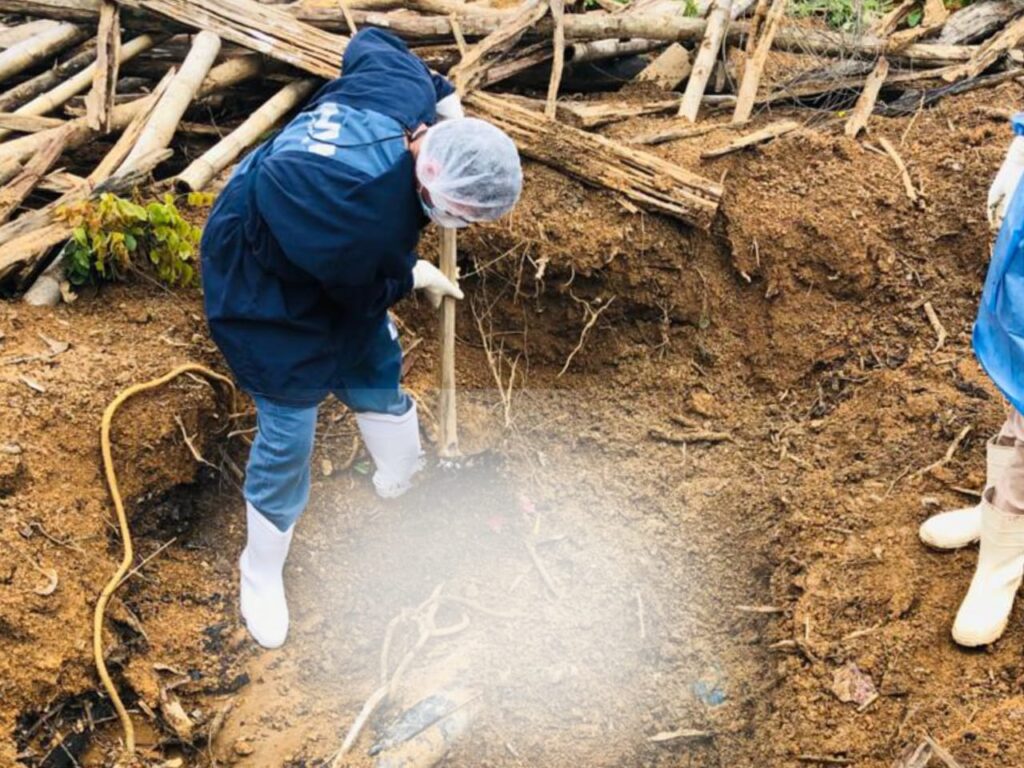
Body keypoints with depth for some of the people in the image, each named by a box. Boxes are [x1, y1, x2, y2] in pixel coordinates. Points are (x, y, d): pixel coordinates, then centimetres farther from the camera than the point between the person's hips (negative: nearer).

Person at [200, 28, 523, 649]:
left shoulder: (401, 85, -23)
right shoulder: (377, 217, -44)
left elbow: (370, 42, 2)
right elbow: (361, 294, -22)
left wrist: (443, 95, -2)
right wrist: (416, 277, -3)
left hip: (331, 263, 9)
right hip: (263, 287, -9)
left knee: (377, 365, 22)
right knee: (289, 431, -1)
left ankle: (402, 479, 51)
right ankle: (262, 574, 23)